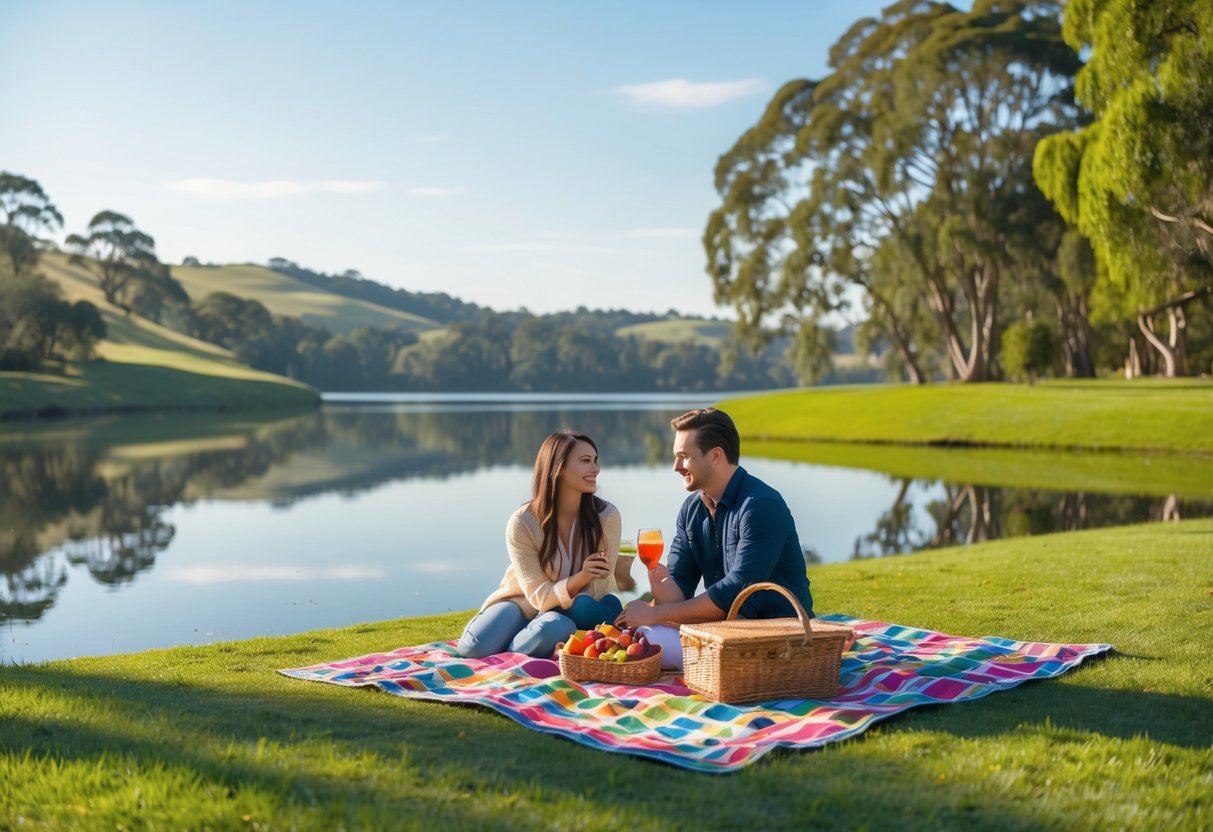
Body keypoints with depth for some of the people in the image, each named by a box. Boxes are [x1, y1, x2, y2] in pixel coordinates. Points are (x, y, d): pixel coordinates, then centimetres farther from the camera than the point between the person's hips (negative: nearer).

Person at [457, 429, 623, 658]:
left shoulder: (606, 516, -19)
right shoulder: (522, 523, -21)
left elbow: (596, 589, -14)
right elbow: (539, 595, -21)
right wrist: (579, 578, -39)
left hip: (568, 613, 0)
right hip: (523, 602, 0)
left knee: (556, 628, -36)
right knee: (474, 647, -27)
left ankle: (504, 656, -9)